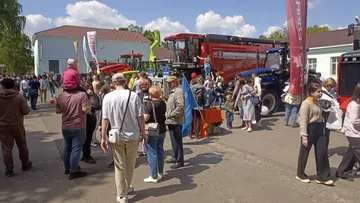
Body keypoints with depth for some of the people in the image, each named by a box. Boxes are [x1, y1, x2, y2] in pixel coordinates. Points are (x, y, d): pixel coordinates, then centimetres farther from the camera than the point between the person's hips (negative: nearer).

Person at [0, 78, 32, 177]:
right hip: (17, 125, 0)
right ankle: (25, 164, 29)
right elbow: (26, 111, -11)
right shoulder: (19, 96, -13)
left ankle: (9, 169, 14)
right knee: (22, 146, 16)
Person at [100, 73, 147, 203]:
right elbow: (140, 117, -7)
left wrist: (103, 137, -1)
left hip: (117, 136, 0)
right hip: (133, 135, 1)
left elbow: (105, 119, -8)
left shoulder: (108, 97, -8)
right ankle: (126, 188, 38)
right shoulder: (134, 96, -9)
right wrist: (143, 133, 6)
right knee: (130, 165, 19)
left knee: (120, 166, 10)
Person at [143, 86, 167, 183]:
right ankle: (160, 172, 28)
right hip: (162, 130, 7)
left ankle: (154, 176, 4)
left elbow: (145, 118, -24)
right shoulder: (163, 103, 4)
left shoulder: (150, 104, -17)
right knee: (160, 151, 17)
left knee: (152, 153, 0)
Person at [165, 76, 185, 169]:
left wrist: (171, 115, -19)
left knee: (177, 142, -2)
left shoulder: (178, 92, -15)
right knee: (174, 141, 19)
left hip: (176, 121, -10)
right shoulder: (172, 92, 18)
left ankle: (179, 161, 6)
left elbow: (180, 106, -25)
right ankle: (175, 157, 31)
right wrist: (168, 115, 15)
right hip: (171, 121, 10)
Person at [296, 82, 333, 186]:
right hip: (310, 130, -8)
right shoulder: (306, 103, -16)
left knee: (322, 152, 6)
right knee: (304, 153, 7)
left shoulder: (317, 102, 11)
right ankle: (300, 174, 24)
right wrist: (304, 136, -22)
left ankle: (322, 177, 16)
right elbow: (303, 121, -19)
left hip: (319, 129, 8)